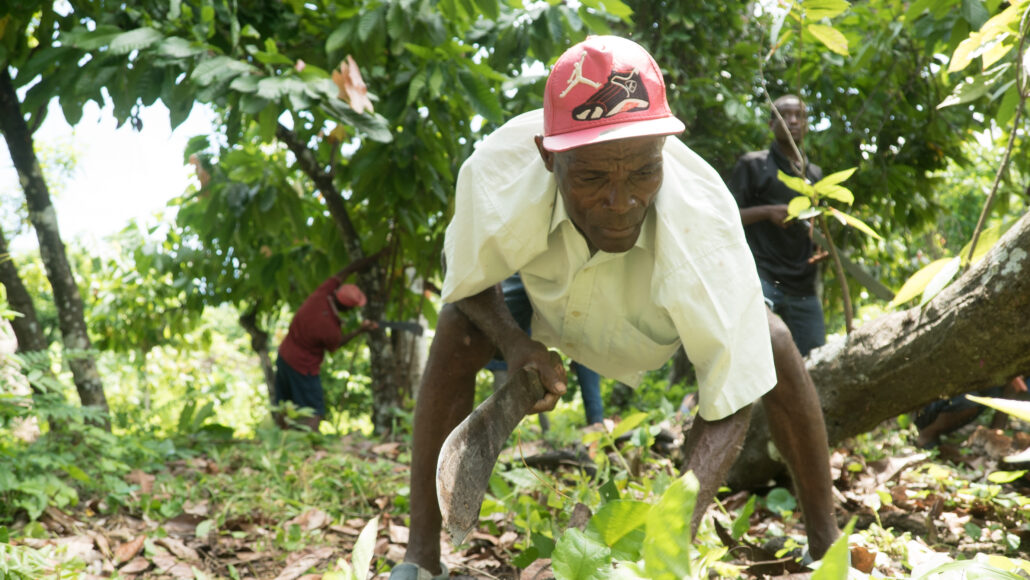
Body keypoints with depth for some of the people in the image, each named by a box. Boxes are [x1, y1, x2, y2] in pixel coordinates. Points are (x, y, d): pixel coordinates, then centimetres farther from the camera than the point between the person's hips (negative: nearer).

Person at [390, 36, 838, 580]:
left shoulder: (703, 224, -44)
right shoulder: (496, 178, -40)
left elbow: (729, 403, -40)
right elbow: (464, 276, -17)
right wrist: (513, 344, -38)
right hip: (551, 293, 1)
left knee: (772, 343, -23)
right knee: (457, 332, -23)